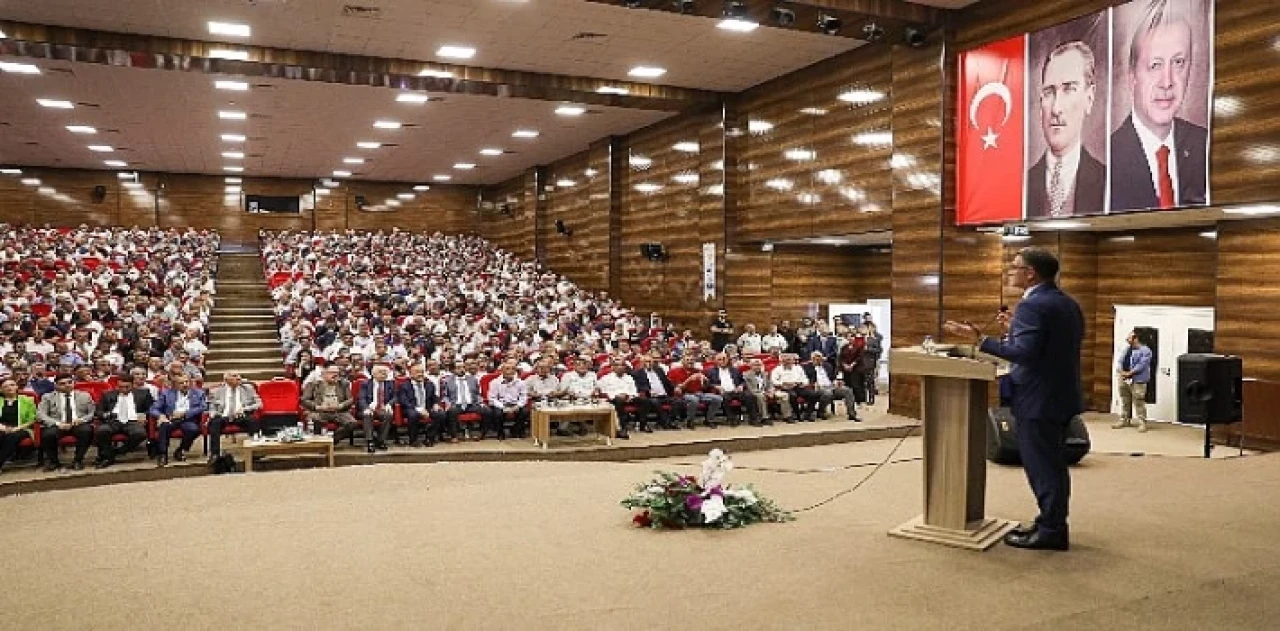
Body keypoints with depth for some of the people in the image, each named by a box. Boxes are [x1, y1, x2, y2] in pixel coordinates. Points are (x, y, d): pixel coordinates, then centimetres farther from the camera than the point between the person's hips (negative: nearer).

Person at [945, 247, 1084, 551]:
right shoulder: (1069, 304, 12)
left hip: (1038, 400, -10)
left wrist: (981, 340, -26)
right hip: (1061, 395, 10)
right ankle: (1051, 522, 28)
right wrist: (1013, 331, 19)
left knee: (1042, 465, 0)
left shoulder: (1031, 305, -19)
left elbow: (1024, 352, -28)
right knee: (1052, 463, 18)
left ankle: (1052, 532, 8)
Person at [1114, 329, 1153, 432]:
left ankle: (1142, 422, -4)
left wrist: (1129, 373, -19)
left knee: (1139, 403, -9)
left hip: (1138, 380, -7)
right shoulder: (1127, 350, 16)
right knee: (1125, 401, 14)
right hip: (1124, 380, 7)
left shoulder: (1145, 350, -6)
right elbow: (1120, 362, 11)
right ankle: (1124, 420, 23)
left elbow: (1142, 365, -16)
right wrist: (1121, 371, -9)